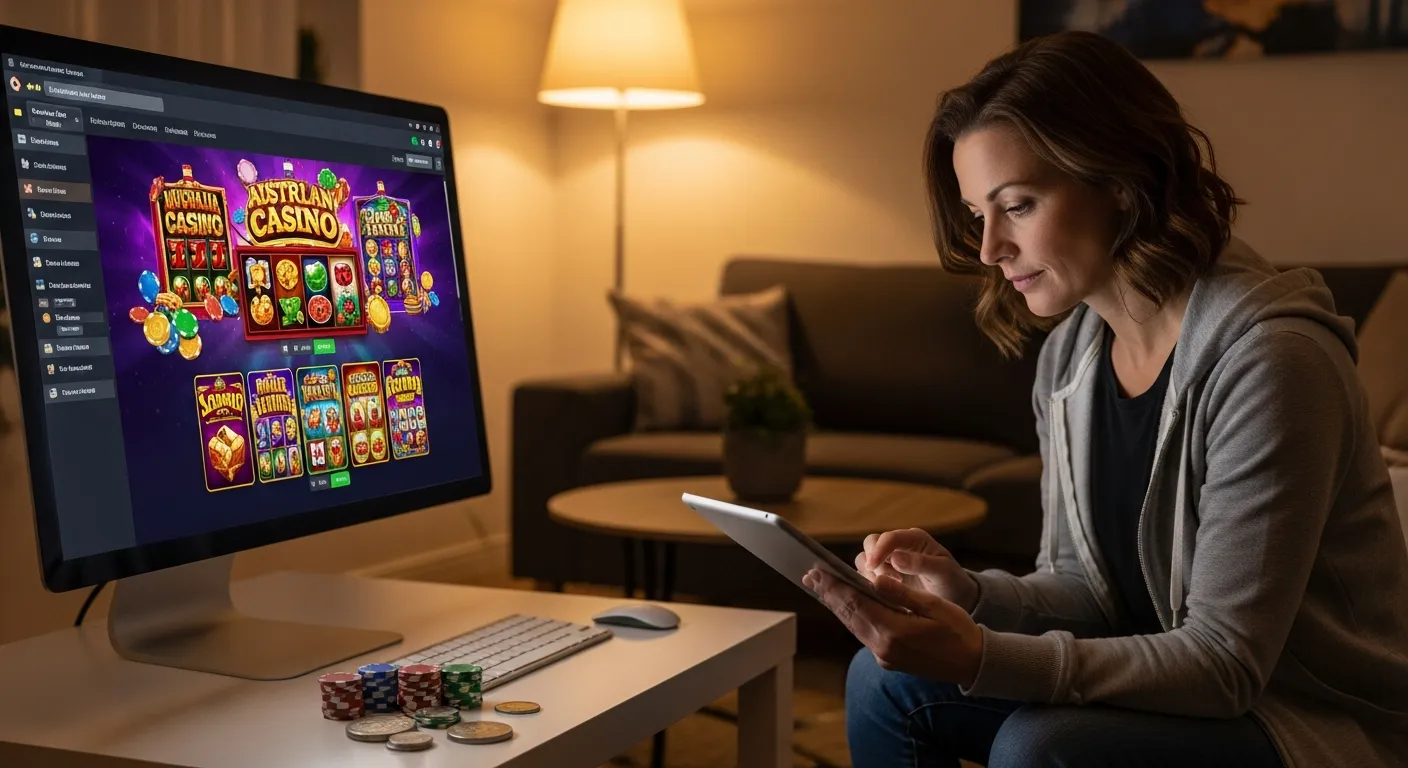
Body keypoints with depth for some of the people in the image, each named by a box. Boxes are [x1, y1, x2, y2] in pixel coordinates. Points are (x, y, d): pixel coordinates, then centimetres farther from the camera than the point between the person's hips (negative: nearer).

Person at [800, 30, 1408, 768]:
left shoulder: (1266, 357, -25)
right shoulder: (1067, 353, 0)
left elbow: (1226, 660, -25)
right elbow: (1084, 586, 7)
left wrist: (984, 659, -35)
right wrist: (970, 595, -14)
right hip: (1182, 683, 7)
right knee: (887, 682, -1)